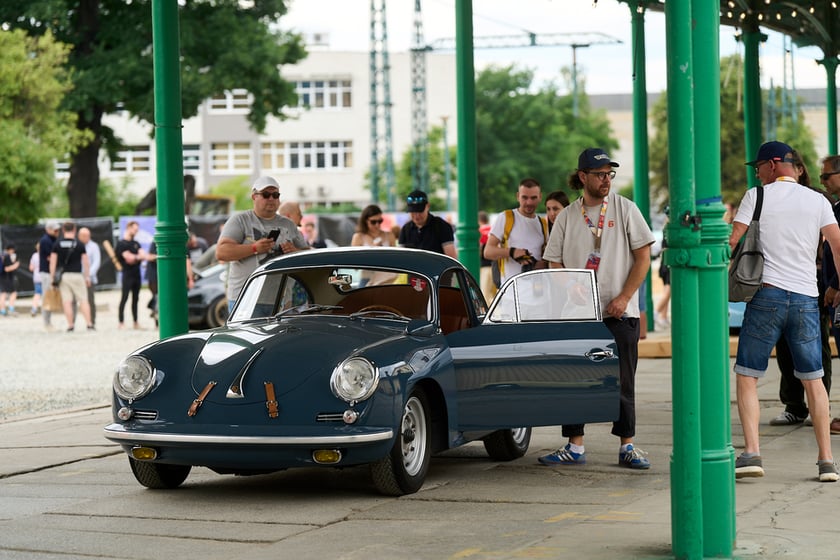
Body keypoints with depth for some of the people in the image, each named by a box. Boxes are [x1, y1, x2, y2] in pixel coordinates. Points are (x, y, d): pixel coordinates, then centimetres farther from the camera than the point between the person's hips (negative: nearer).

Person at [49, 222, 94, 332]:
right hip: (77, 275, -1)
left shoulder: (57, 244, 2)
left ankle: (70, 325, -1)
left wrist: (52, 277, 6)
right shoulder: (79, 244, -1)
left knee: (66, 301, 2)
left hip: (63, 276, 1)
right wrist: (87, 276, 9)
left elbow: (52, 261, 1)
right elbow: (86, 262, 1)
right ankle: (89, 324, -2)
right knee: (83, 300, 2)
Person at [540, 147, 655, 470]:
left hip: (619, 313, -2)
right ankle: (574, 447, 11)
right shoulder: (566, 217, 7)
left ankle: (627, 446, 8)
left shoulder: (624, 209, 2)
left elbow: (643, 257, -1)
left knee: (622, 382, 1)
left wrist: (624, 297, -10)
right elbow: (555, 265, 8)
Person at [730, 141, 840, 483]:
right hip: (806, 299, 3)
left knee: (746, 377, 3)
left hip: (767, 294, -3)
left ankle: (751, 453, -12)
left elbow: (731, 242, -4)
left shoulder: (757, 196, 1)